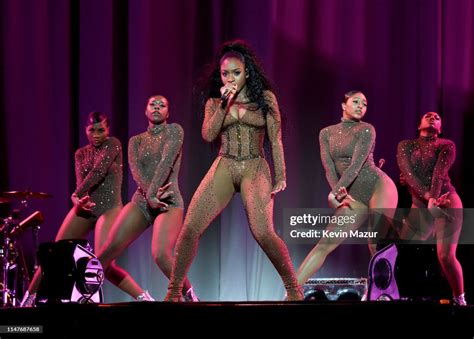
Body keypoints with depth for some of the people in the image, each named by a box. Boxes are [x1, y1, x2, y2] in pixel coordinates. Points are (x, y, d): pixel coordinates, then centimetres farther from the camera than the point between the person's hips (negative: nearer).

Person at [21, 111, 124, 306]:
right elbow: (80, 182, -3)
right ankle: (29, 297, 8)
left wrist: (76, 194, -15)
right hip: (85, 208, 4)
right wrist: (78, 200, -26)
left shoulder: (113, 144, -1)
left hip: (109, 208, -4)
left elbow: (99, 171, -16)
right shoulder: (81, 154, 13)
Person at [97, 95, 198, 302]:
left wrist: (153, 193, -25)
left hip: (169, 202, -5)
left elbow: (166, 162, -12)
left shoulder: (174, 131, 3)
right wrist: (150, 195, -24)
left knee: (160, 255, -32)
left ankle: (190, 297, -8)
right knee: (104, 258, -11)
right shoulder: (135, 141, 14)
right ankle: (143, 299, 6)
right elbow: (136, 171, -4)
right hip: (140, 201, 5)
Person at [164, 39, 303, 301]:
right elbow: (208, 135, -3)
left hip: (255, 168, -3)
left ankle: (293, 288, -4)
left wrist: (280, 175, -2)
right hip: (224, 167, 3)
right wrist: (224, 104, -10)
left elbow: (275, 139, 3)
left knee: (263, 233, -22)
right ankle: (174, 290, 0)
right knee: (190, 228, -12)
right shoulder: (215, 102, 10)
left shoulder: (265, 98, 4)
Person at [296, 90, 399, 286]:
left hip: (378, 185, -4)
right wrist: (340, 194, -19)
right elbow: (328, 167, -2)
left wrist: (334, 192, -23)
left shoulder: (366, 130, -1)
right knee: (325, 243, -4)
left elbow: (356, 164, -13)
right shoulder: (326, 133, 11)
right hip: (355, 197, 4)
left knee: (376, 244, -17)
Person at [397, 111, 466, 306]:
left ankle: (459, 300, 1)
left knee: (446, 256, -15)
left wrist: (434, 201, -28)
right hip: (420, 207, 3)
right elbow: (407, 172, -8)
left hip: (447, 204, -3)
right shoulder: (405, 146, 9)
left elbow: (439, 172, -13)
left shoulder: (446, 146, 3)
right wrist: (427, 196, -23)